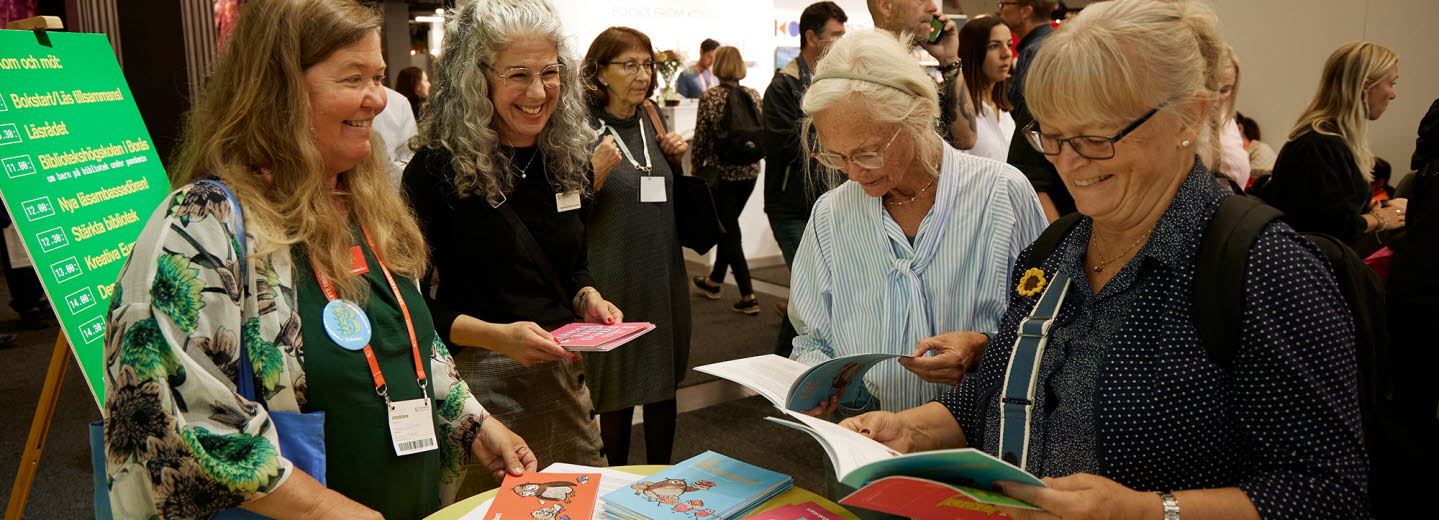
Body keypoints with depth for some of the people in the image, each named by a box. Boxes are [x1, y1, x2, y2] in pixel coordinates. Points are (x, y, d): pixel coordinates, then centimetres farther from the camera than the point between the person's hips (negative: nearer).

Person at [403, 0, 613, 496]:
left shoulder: (563, 158, 4)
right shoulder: (436, 170, -14)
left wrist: (589, 300, -4)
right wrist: (499, 336, -26)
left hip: (564, 372, 6)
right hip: (478, 377, -6)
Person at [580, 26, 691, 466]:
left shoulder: (654, 124, 8)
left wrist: (677, 160, 3)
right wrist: (595, 174, -26)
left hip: (664, 280, 6)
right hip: (613, 283, -5)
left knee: (664, 388, 14)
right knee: (616, 396, 7)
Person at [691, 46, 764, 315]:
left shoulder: (709, 97, -11)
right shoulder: (753, 95, 1)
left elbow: (701, 138, -8)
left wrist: (696, 169, 5)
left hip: (722, 172, -5)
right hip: (749, 171, 5)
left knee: (729, 230, 1)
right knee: (728, 224, 21)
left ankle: (748, 297, -5)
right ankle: (714, 281, 37)